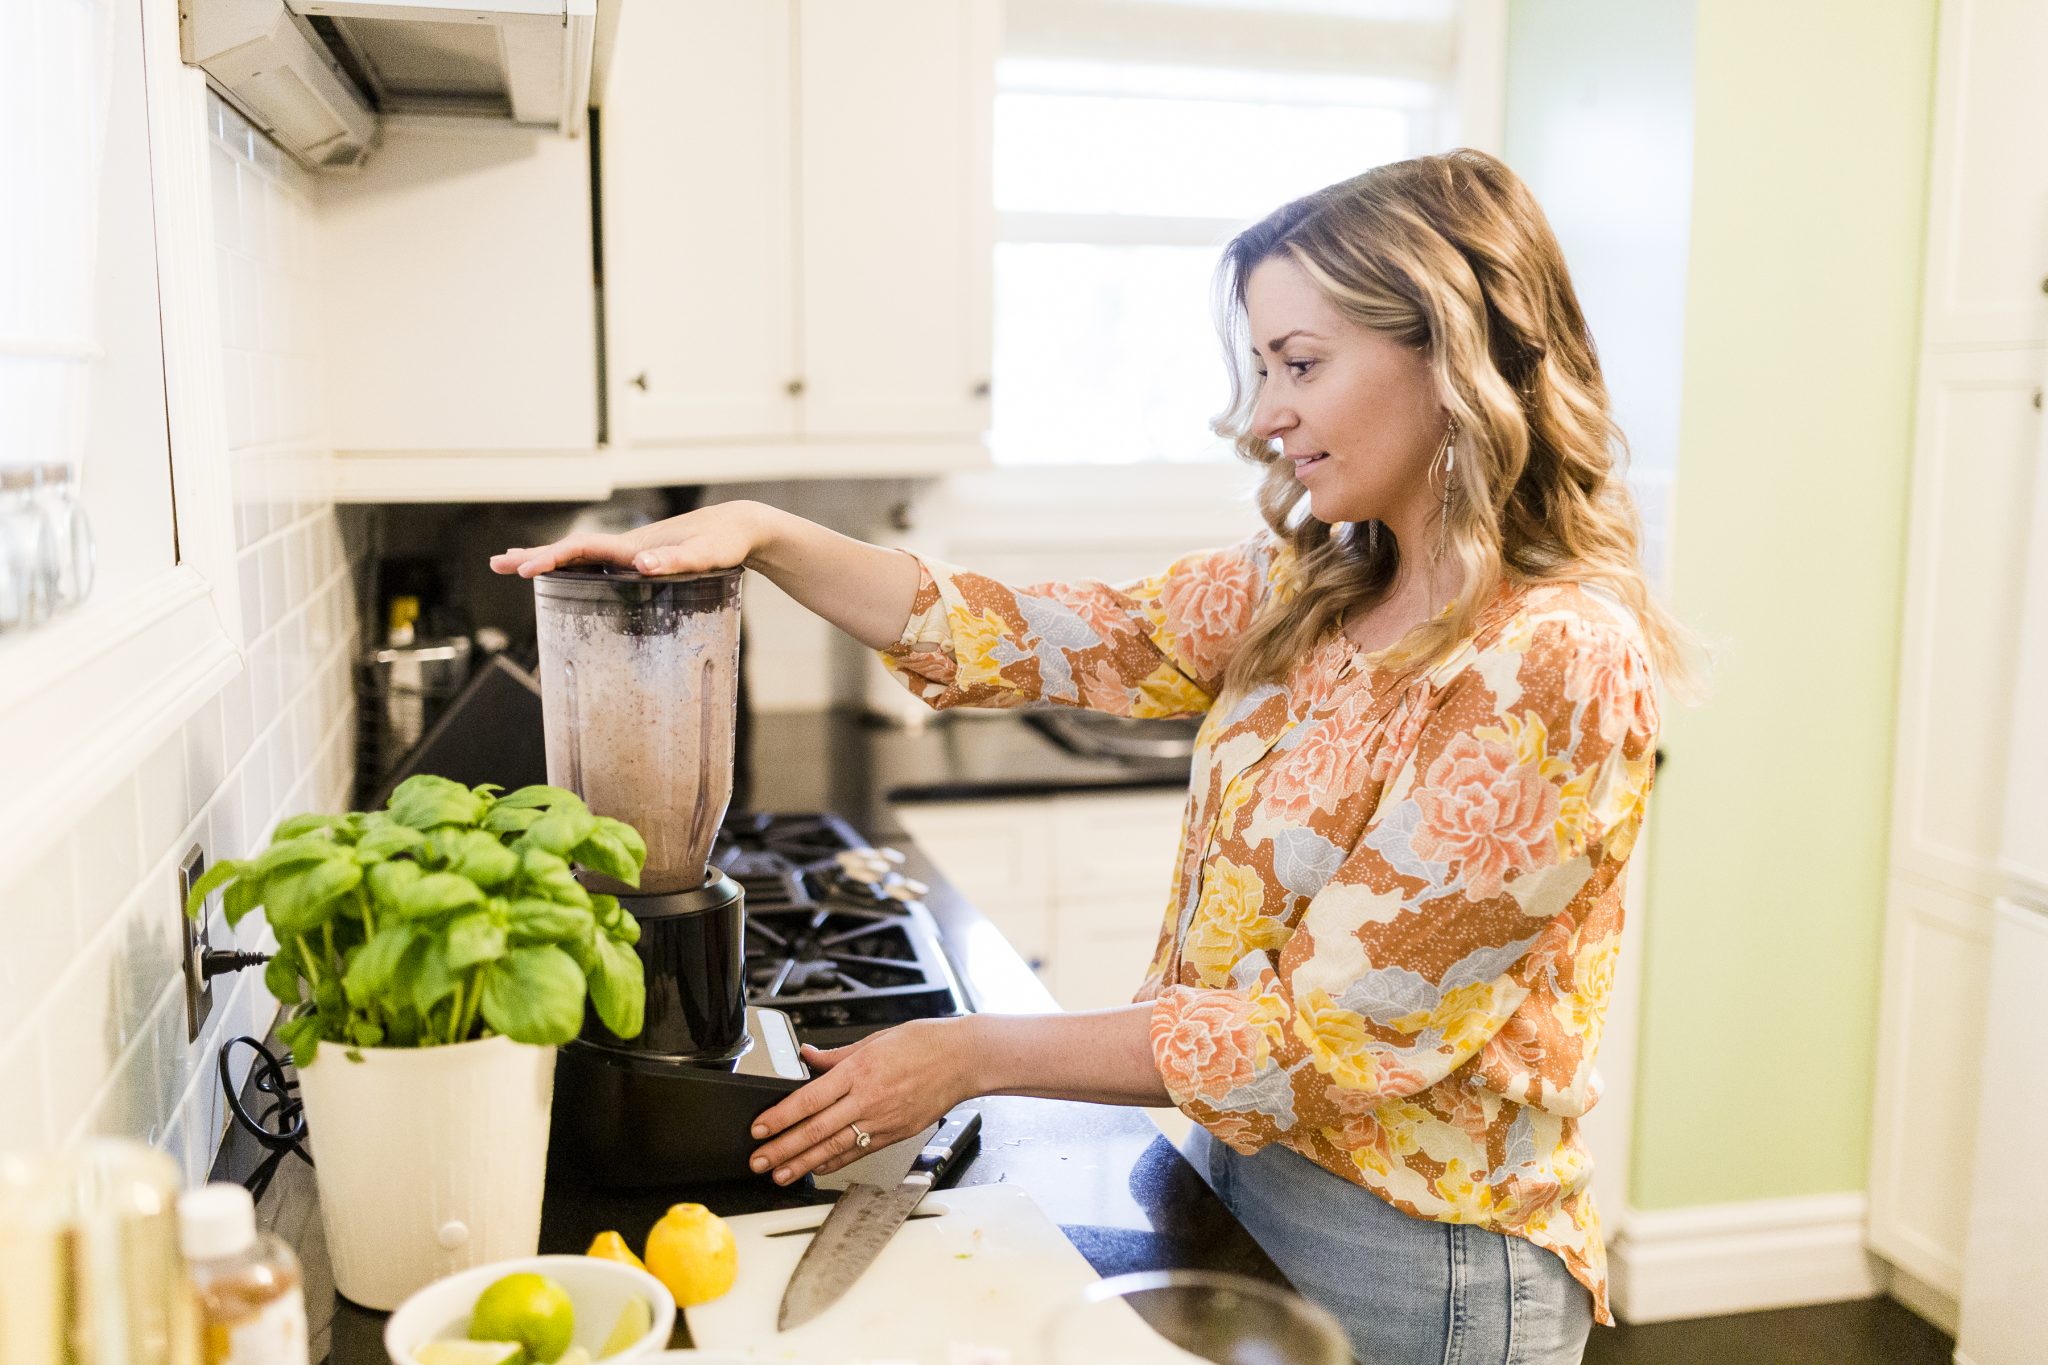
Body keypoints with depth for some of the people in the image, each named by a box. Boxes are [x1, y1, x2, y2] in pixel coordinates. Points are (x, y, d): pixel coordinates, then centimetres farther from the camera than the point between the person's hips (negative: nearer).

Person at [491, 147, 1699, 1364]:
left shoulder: (1561, 667, -24)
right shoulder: (1310, 588, 0)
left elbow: (1330, 1032, -23)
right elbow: (1026, 638, -4)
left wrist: (974, 1056, -19)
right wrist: (760, 533, -15)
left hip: (1412, 1264, -6)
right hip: (1242, 1179, 6)